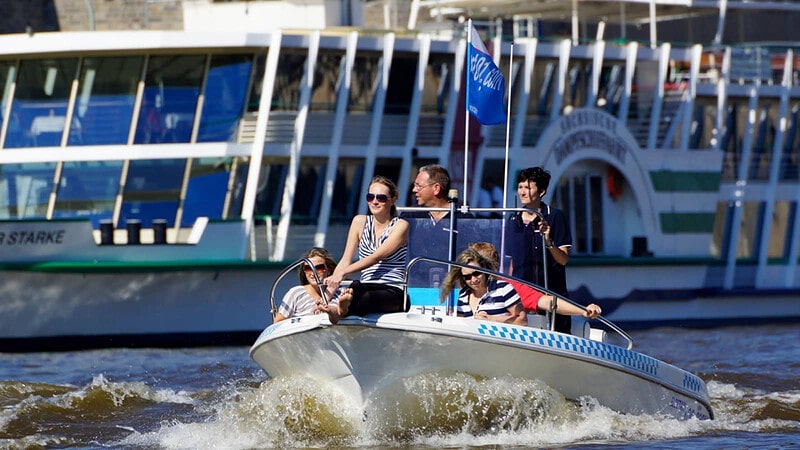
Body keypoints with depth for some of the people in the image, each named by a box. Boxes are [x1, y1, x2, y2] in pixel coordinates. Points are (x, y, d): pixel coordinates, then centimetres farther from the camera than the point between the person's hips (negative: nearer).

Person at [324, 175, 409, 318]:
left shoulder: (400, 226, 1)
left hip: (394, 293, -3)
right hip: (366, 289, 3)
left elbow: (376, 257, -13)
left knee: (368, 298, -40)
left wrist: (343, 272, -26)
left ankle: (341, 311, -71)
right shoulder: (360, 222, 14)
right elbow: (345, 260, 7)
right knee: (356, 288, -38)